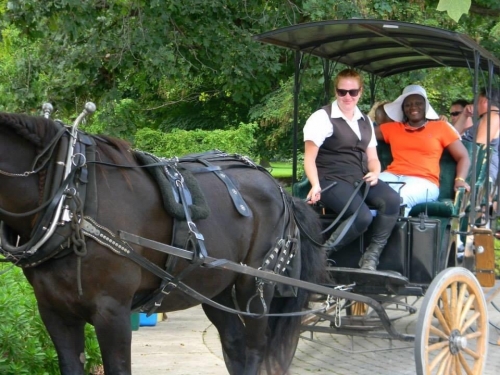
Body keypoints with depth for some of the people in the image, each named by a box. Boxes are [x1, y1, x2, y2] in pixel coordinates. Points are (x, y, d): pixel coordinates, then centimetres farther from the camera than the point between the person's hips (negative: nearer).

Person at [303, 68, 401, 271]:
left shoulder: (365, 122, 19)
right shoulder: (322, 118, -1)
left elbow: (372, 158, 21)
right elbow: (310, 158, -6)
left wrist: (374, 174, -3)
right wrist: (316, 186, -23)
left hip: (361, 179, 6)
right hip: (332, 180, -6)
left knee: (391, 200, -24)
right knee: (362, 216, -32)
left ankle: (372, 256, -15)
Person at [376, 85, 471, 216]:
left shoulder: (441, 127, 17)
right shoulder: (392, 128, 26)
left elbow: (463, 157, 11)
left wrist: (460, 180, -4)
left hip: (424, 182, -3)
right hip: (393, 176, 3)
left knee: (399, 198, -40)